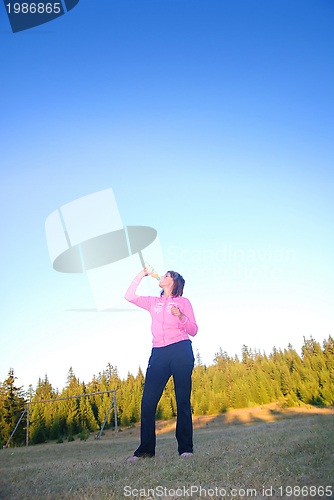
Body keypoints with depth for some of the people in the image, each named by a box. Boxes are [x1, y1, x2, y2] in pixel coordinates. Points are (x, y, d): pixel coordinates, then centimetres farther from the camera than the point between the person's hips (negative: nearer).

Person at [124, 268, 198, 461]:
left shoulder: (183, 302, 11)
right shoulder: (153, 302, 21)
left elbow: (193, 331, 7)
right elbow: (129, 296, 14)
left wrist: (181, 316, -11)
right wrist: (141, 275, 17)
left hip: (181, 350, -3)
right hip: (159, 353, 3)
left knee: (183, 401, -3)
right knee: (148, 401, -4)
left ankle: (185, 448, 4)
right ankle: (146, 449, 5)